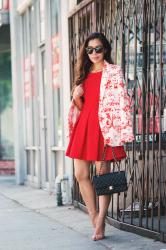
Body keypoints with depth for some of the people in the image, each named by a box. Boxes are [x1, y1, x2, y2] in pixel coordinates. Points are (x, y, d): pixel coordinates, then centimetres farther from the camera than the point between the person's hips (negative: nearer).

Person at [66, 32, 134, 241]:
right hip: (83, 127, 6)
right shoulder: (84, 74, 17)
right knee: (81, 175, 3)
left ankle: (100, 224, 1)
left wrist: (116, 133, -16)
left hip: (103, 127, -6)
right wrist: (76, 97, -3)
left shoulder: (113, 72, 0)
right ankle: (94, 219, 15)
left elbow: (120, 102, -7)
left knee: (103, 175, -4)